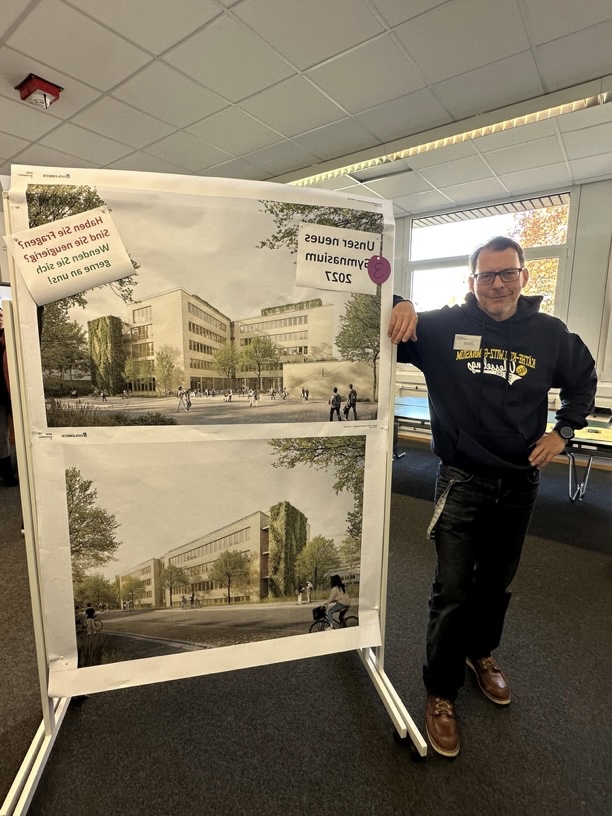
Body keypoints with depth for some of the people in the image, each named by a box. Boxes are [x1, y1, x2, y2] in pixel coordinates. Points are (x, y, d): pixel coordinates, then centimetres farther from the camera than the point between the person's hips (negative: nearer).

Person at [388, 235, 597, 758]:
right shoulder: (442, 327, -10)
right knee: (453, 592, 1)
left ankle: (480, 652, 49)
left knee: (497, 583, 21)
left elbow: (584, 380, 16)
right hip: (462, 481, -3)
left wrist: (563, 431, 4)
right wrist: (400, 307, -26)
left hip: (520, 483, 4)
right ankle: (441, 693, 24)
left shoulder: (550, 334, 0)